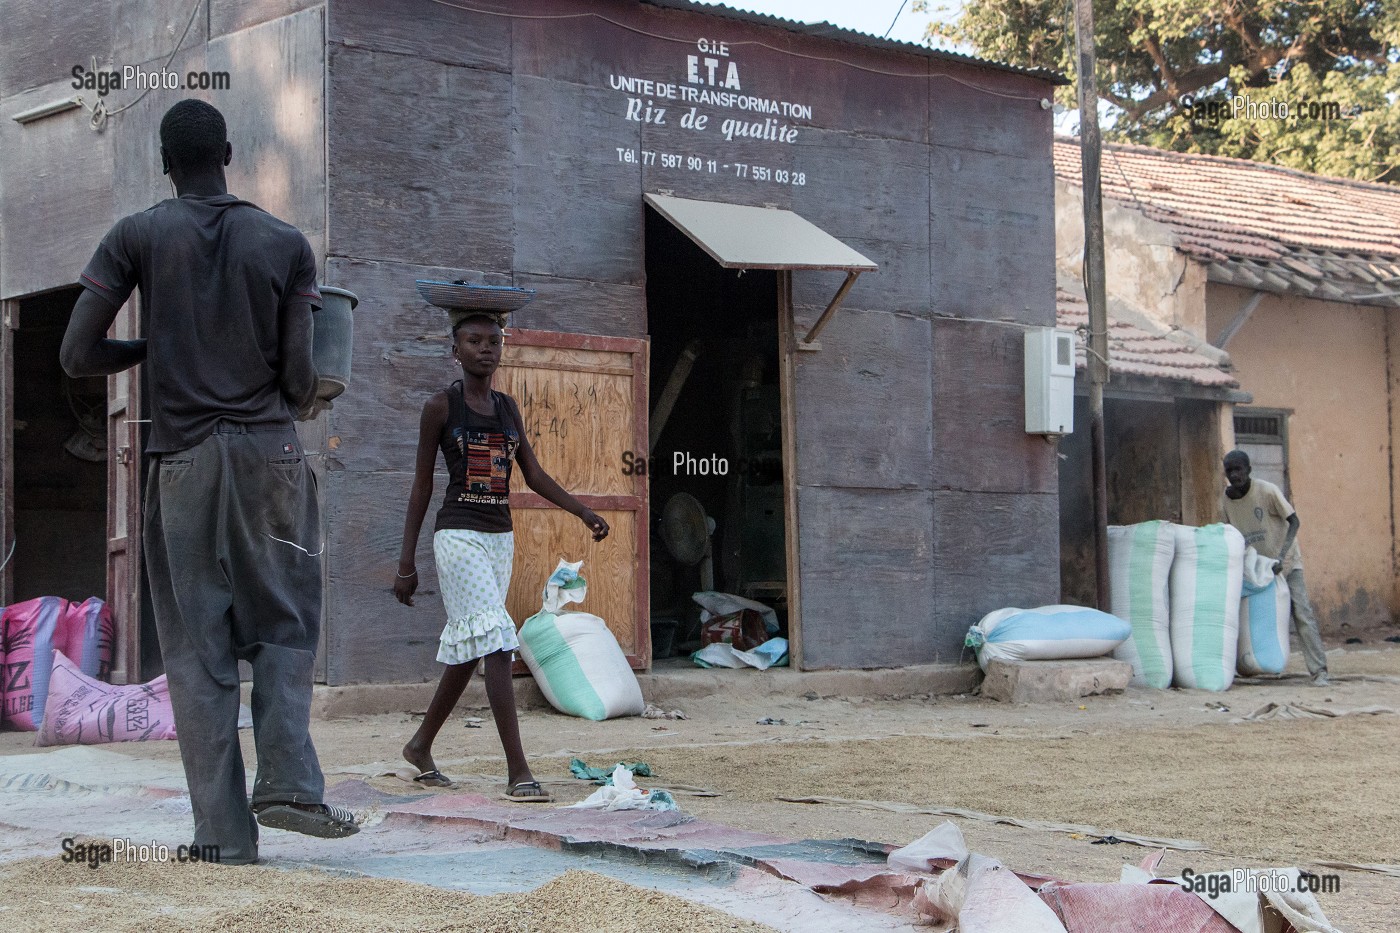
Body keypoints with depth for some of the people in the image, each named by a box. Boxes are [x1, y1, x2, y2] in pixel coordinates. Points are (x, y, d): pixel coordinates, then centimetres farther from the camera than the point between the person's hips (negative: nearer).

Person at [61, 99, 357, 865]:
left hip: (182, 461, 0)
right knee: (284, 626, 13)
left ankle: (225, 830, 1)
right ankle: (287, 781, -6)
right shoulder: (286, 244, 2)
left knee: (199, 648, 4)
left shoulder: (134, 239, 1)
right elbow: (300, 377, -2)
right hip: (269, 453, 0)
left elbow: (78, 356, -1)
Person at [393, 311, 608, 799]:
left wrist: (583, 511, -3)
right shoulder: (440, 406, -4)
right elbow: (421, 486, -2)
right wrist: (406, 562, -4)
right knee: (495, 642, -16)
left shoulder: (507, 407, 12)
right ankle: (518, 773, -19)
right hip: (459, 535, -7)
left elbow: (534, 473, 11)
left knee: (468, 648, 13)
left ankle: (420, 745, 31)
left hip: (501, 536, 7)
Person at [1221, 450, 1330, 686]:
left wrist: (1282, 555, -32)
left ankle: (1319, 672, -15)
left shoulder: (1267, 491, -20)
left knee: (1302, 614, -13)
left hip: (1286, 563, -5)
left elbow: (1294, 521, -20)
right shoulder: (1226, 500, -3)